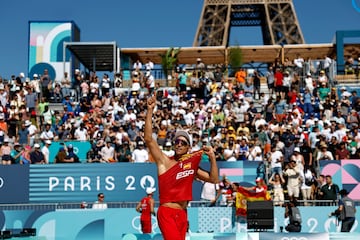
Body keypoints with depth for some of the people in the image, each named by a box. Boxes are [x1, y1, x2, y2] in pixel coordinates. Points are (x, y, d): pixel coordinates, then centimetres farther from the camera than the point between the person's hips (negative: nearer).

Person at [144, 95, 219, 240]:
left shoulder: (192, 165, 15)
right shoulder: (164, 161, 3)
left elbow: (214, 179, 16)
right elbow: (148, 139, -7)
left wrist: (212, 157, 6)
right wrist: (150, 110, -12)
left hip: (182, 214, 5)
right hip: (166, 212, -5)